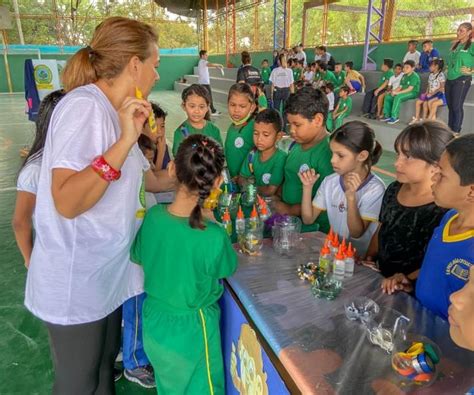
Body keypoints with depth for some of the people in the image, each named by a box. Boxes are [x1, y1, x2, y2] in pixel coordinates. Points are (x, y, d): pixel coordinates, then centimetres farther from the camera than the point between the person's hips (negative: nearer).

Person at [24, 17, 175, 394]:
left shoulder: (111, 110, 6)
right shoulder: (84, 106, -22)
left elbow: (138, 177, 16)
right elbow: (67, 202, -31)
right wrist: (126, 140, -32)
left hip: (106, 274, 8)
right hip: (76, 283, -8)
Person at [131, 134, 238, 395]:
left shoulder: (152, 216, -19)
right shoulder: (214, 237, -31)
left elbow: (138, 257, 0)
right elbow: (228, 268, -9)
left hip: (154, 323, 4)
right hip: (192, 329, -4)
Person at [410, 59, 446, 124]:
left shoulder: (441, 75, -9)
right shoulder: (431, 75, 15)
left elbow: (442, 88, -16)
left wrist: (431, 94, -20)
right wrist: (426, 93, 0)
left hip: (438, 94, -8)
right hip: (430, 95, 8)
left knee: (429, 102, -34)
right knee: (418, 101, -9)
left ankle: (428, 120, -25)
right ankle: (417, 119, -5)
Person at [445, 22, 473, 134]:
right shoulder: (455, 46, 13)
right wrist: (449, 69, 12)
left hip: (462, 80, -7)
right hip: (449, 79, 7)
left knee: (457, 106, -4)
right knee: (450, 106, 10)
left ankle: (456, 132, 3)